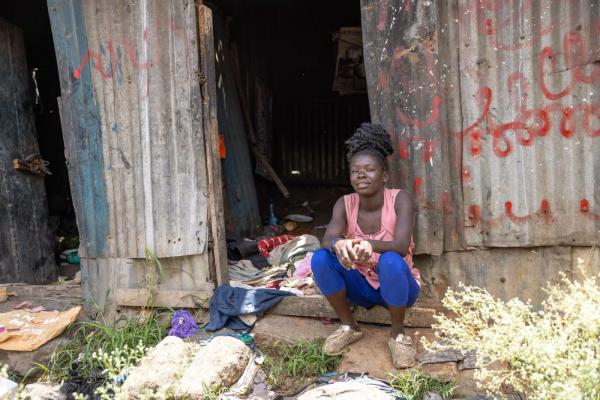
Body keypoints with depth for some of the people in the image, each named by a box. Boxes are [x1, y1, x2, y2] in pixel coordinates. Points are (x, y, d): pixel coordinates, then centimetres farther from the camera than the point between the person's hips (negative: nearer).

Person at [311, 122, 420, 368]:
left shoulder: (400, 200, -19)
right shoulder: (345, 204, -9)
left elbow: (402, 246, -32)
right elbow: (326, 240, -25)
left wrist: (370, 245, -53)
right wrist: (339, 244, -50)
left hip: (396, 285, -3)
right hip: (363, 286, 3)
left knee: (391, 261, -37)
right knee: (320, 258, -22)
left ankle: (397, 335, -11)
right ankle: (349, 327, -1)